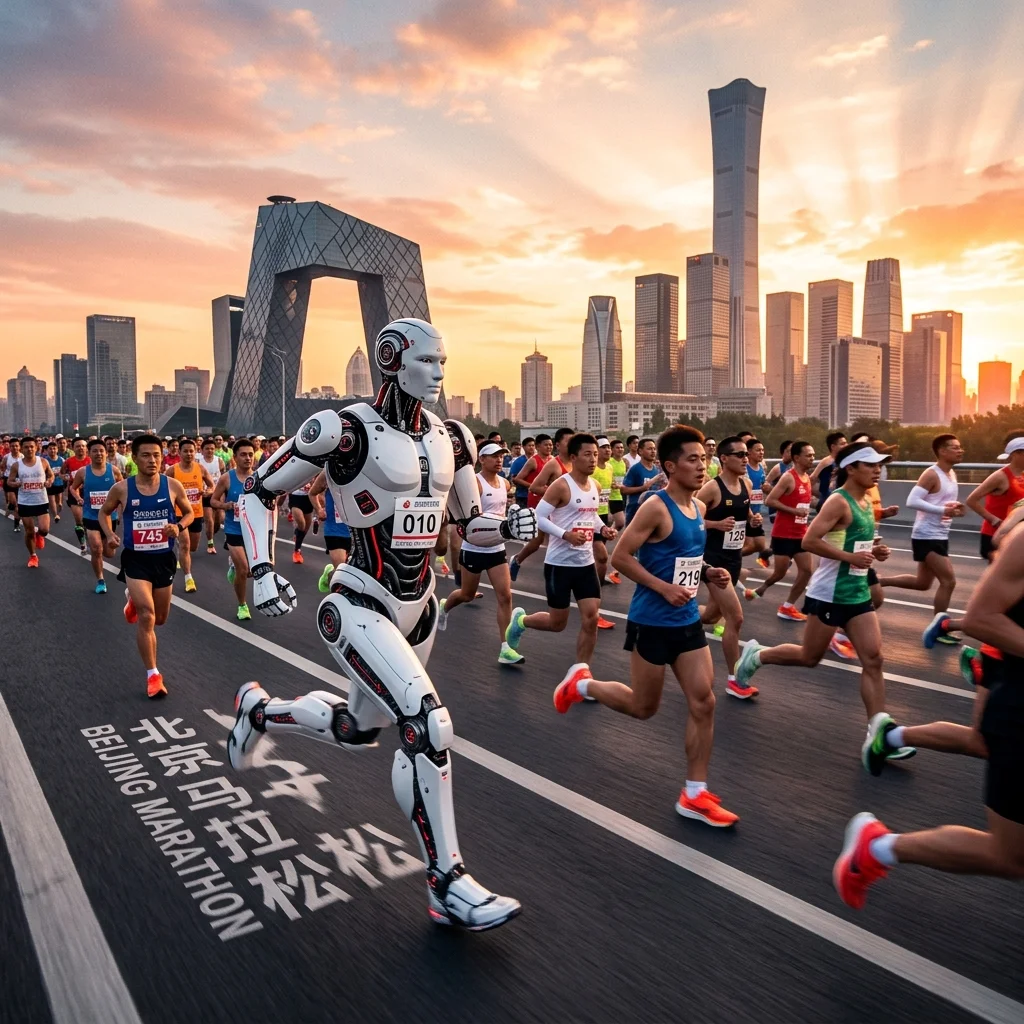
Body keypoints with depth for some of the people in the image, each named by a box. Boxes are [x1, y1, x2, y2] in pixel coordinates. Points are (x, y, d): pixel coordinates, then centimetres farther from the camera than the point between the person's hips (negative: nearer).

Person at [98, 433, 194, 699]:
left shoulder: (173, 485, -7)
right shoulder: (121, 488, -8)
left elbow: (189, 512, 7)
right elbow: (104, 512, 10)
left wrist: (179, 526, -14)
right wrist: (109, 535, -8)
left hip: (164, 558, 2)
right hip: (135, 558, -2)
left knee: (160, 619, 16)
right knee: (146, 615, -16)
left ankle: (135, 600, 52)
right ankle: (153, 675, -2)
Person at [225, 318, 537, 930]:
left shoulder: (452, 439, 5)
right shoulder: (345, 430, -14)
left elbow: (471, 526, 13)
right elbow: (258, 494, -5)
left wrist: (510, 526, -8)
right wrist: (263, 572, -15)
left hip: (420, 603, 8)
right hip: (361, 605, -7)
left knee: (360, 730, 22)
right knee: (428, 725, -20)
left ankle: (260, 709, 51)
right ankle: (448, 885, -1)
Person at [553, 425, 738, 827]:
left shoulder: (699, 507, 8)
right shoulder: (656, 507, -18)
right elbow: (620, 556, -18)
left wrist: (708, 573, 2)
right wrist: (665, 588, -23)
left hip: (688, 621, 8)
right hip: (652, 623, -7)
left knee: (704, 702, 3)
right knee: (644, 707, 8)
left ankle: (694, 795, 15)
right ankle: (582, 682, 33)